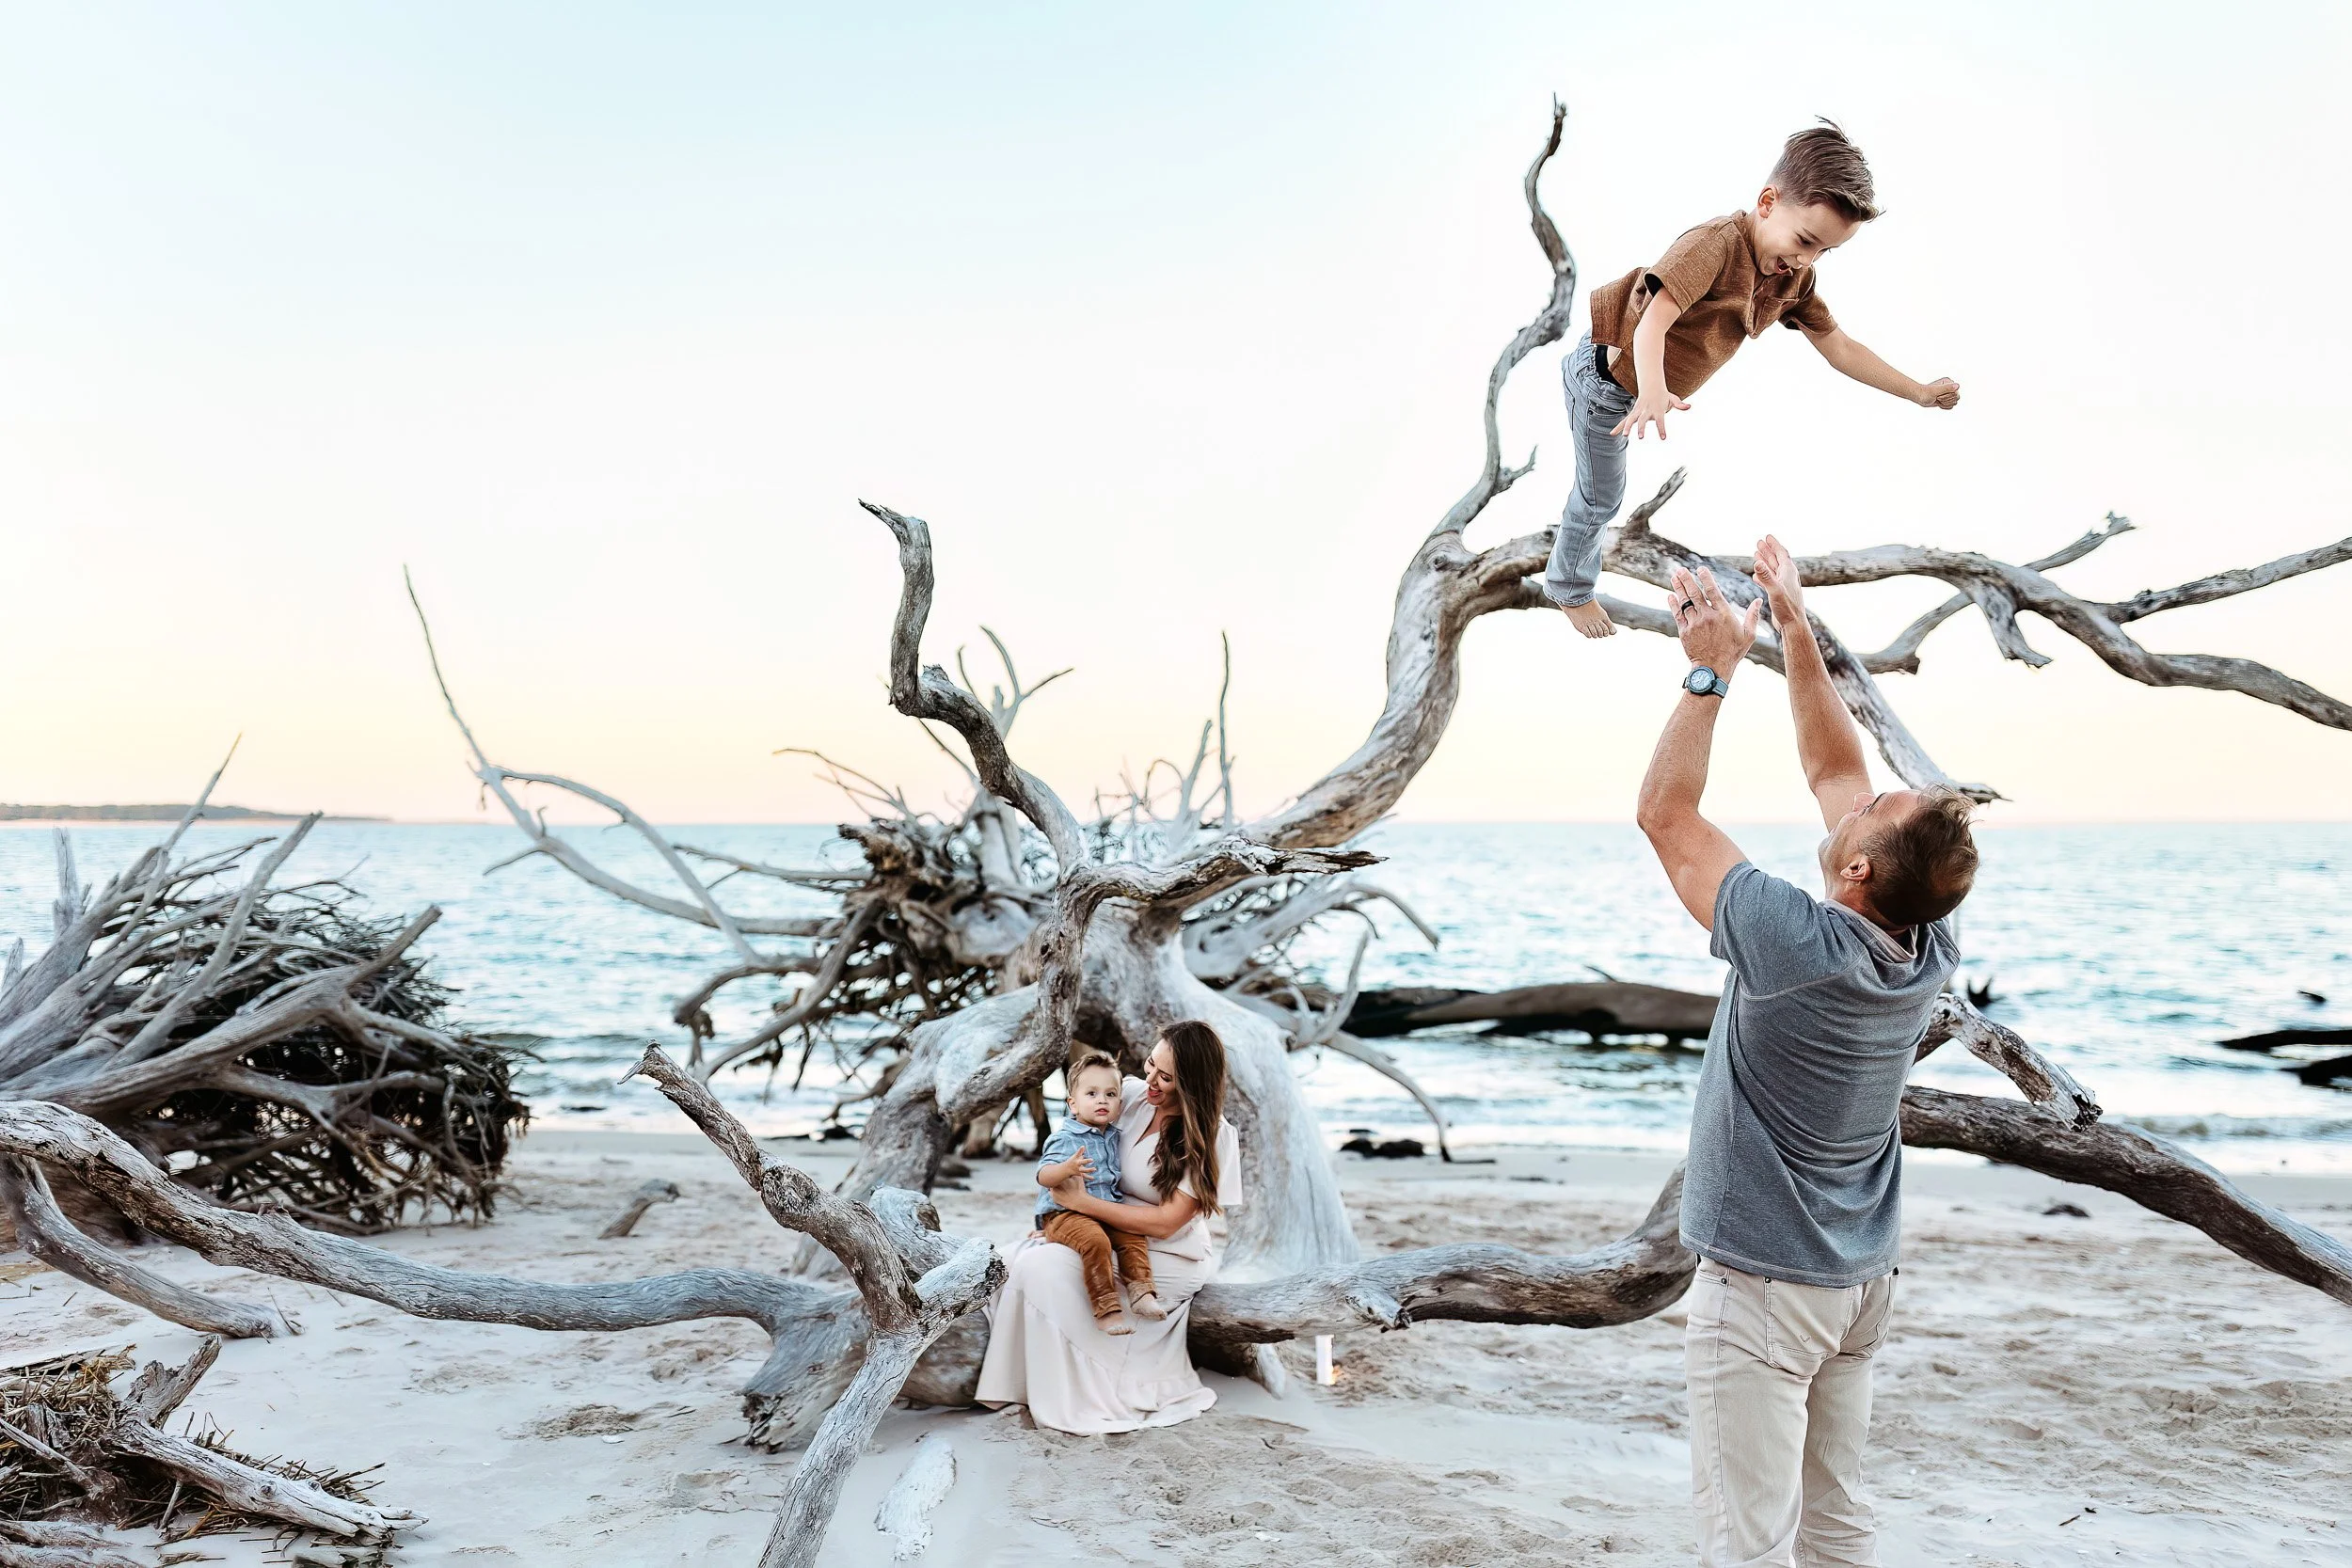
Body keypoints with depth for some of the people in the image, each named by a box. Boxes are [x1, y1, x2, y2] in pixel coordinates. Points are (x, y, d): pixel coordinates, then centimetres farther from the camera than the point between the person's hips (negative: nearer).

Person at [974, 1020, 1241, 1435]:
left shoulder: (1213, 1137, -18)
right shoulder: (1132, 1094, -3)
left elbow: (1164, 1223, -21)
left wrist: (1081, 1202, -22)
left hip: (1168, 1258, -7)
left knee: (1042, 1268, -23)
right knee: (1018, 1256, -11)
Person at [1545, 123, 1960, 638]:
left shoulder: (1794, 277, -8)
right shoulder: (1716, 242, -32)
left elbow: (1838, 345, 2)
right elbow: (1652, 325, -42)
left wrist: (1919, 392, 0)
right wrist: (1653, 391, -60)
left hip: (1639, 384, 7)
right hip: (1606, 378, -7)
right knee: (1602, 496, 8)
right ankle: (1570, 588, 31)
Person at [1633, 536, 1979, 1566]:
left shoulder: (1796, 946, -27)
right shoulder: (1932, 944, -7)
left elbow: (1666, 813, -16)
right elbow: (1834, 769, 3)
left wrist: (1712, 671, -11)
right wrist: (1795, 631, 5)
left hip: (1762, 1283, -8)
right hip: (1861, 1278, 8)